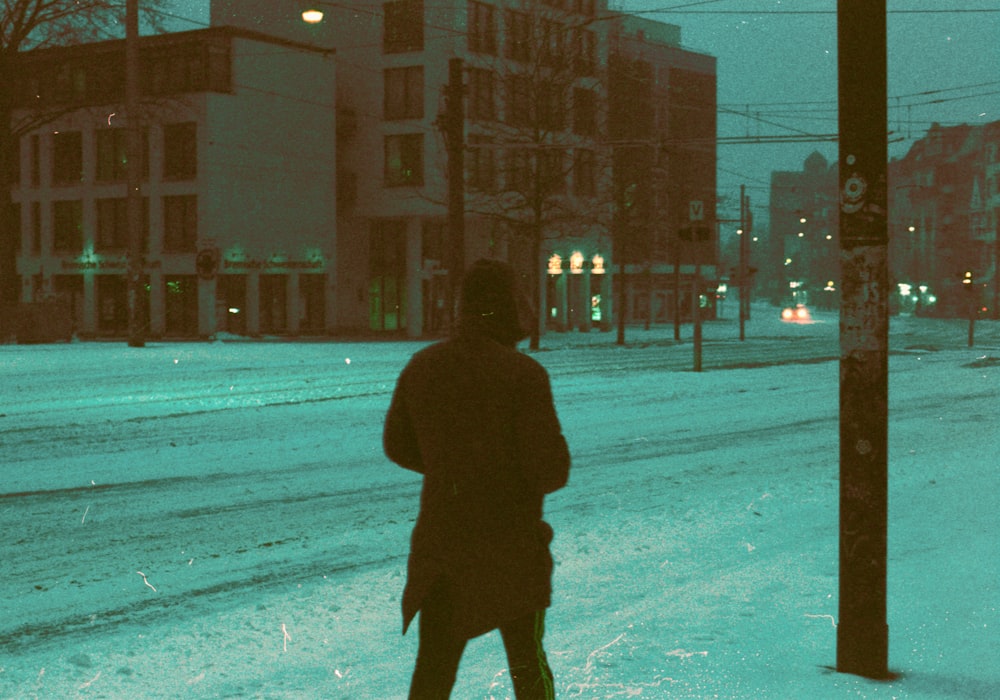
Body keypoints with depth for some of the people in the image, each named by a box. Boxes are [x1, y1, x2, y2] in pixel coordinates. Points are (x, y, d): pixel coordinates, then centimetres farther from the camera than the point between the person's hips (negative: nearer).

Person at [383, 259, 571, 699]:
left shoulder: (421, 367, 1)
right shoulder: (523, 374, -16)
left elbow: (397, 446, 11)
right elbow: (551, 468, -18)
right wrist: (521, 477, 5)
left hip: (439, 537, 4)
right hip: (510, 546, -3)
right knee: (527, 663, 14)